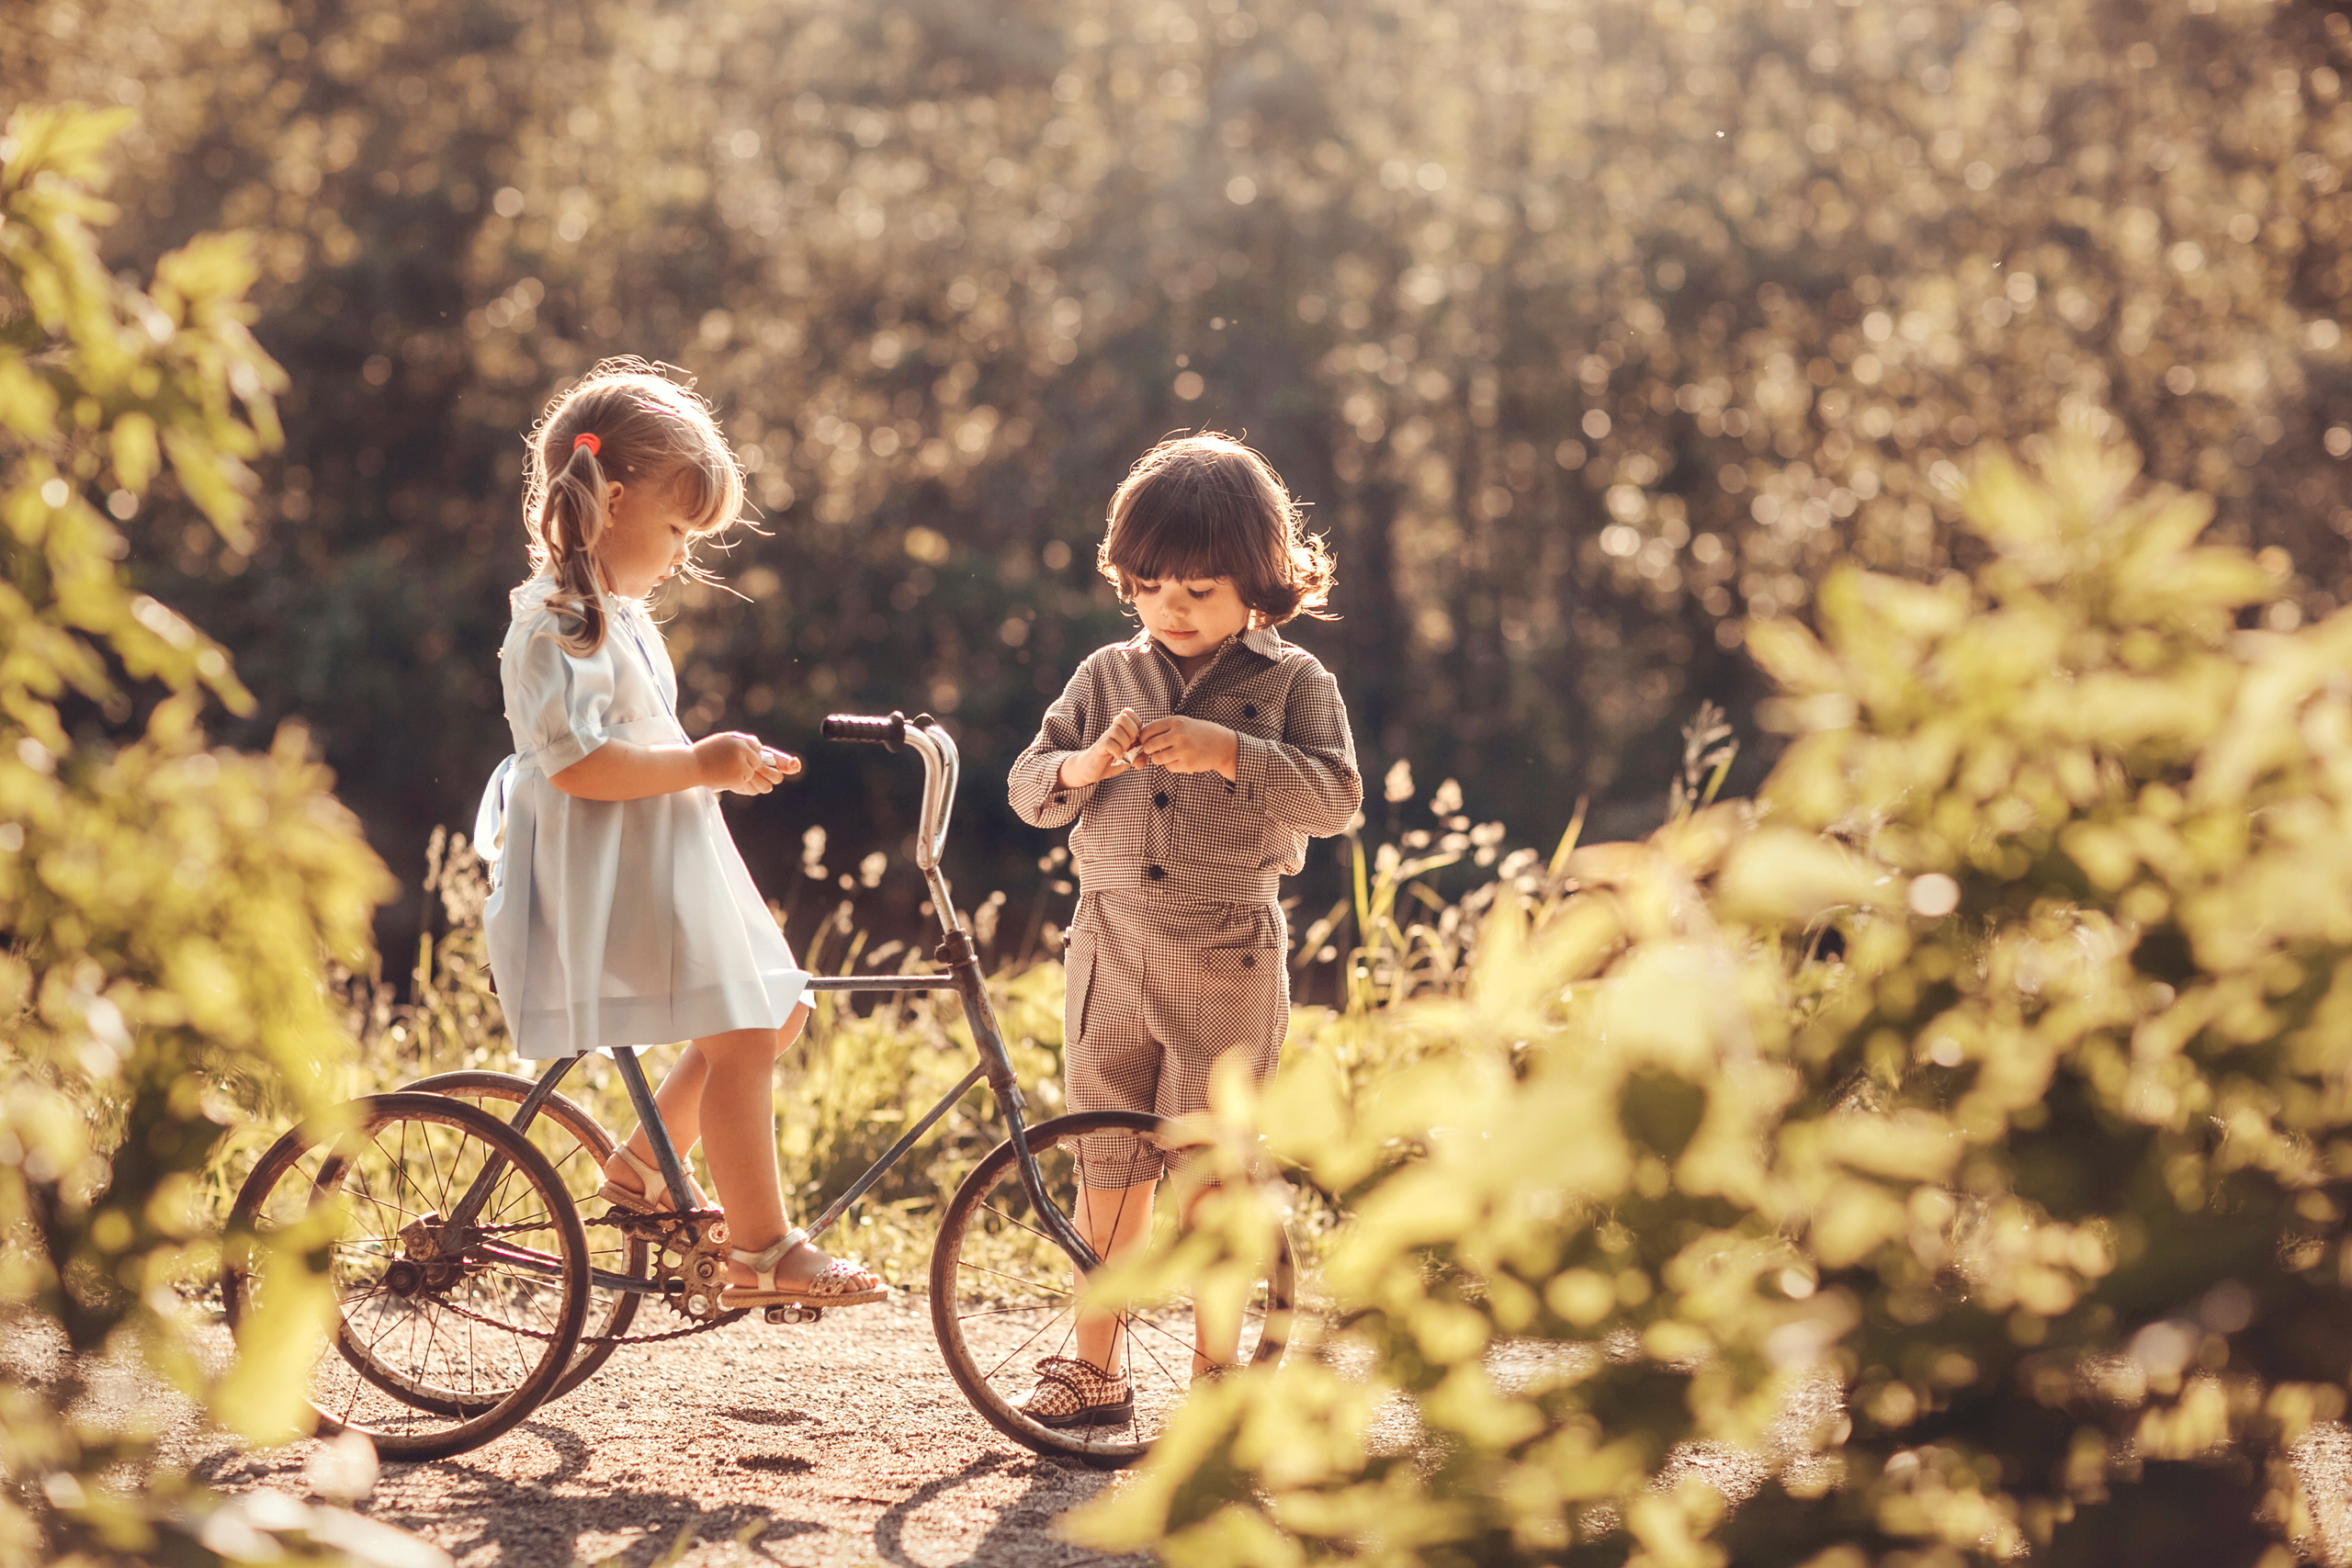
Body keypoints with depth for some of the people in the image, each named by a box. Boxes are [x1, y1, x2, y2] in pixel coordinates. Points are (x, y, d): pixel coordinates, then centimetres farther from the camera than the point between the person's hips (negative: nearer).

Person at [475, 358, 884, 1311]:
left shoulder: (617, 614, 19)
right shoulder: (558, 623, -16)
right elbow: (575, 762, -25)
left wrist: (724, 765, 12)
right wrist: (700, 765, -20)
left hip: (667, 864, 11)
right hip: (610, 875, -11)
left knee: (775, 1013, 15)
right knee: (739, 1039, -12)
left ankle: (640, 1168, 21)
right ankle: (763, 1254, -6)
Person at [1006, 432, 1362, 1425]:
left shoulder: (1291, 680, 0)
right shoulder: (1107, 675, 9)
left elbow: (1335, 796, -12)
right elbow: (1029, 789, 7)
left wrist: (1228, 753, -24)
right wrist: (1085, 765, -15)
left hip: (1227, 958, -3)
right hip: (1110, 946, 3)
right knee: (1106, 1165, 9)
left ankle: (1218, 1369, 14)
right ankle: (1096, 1367, 18)